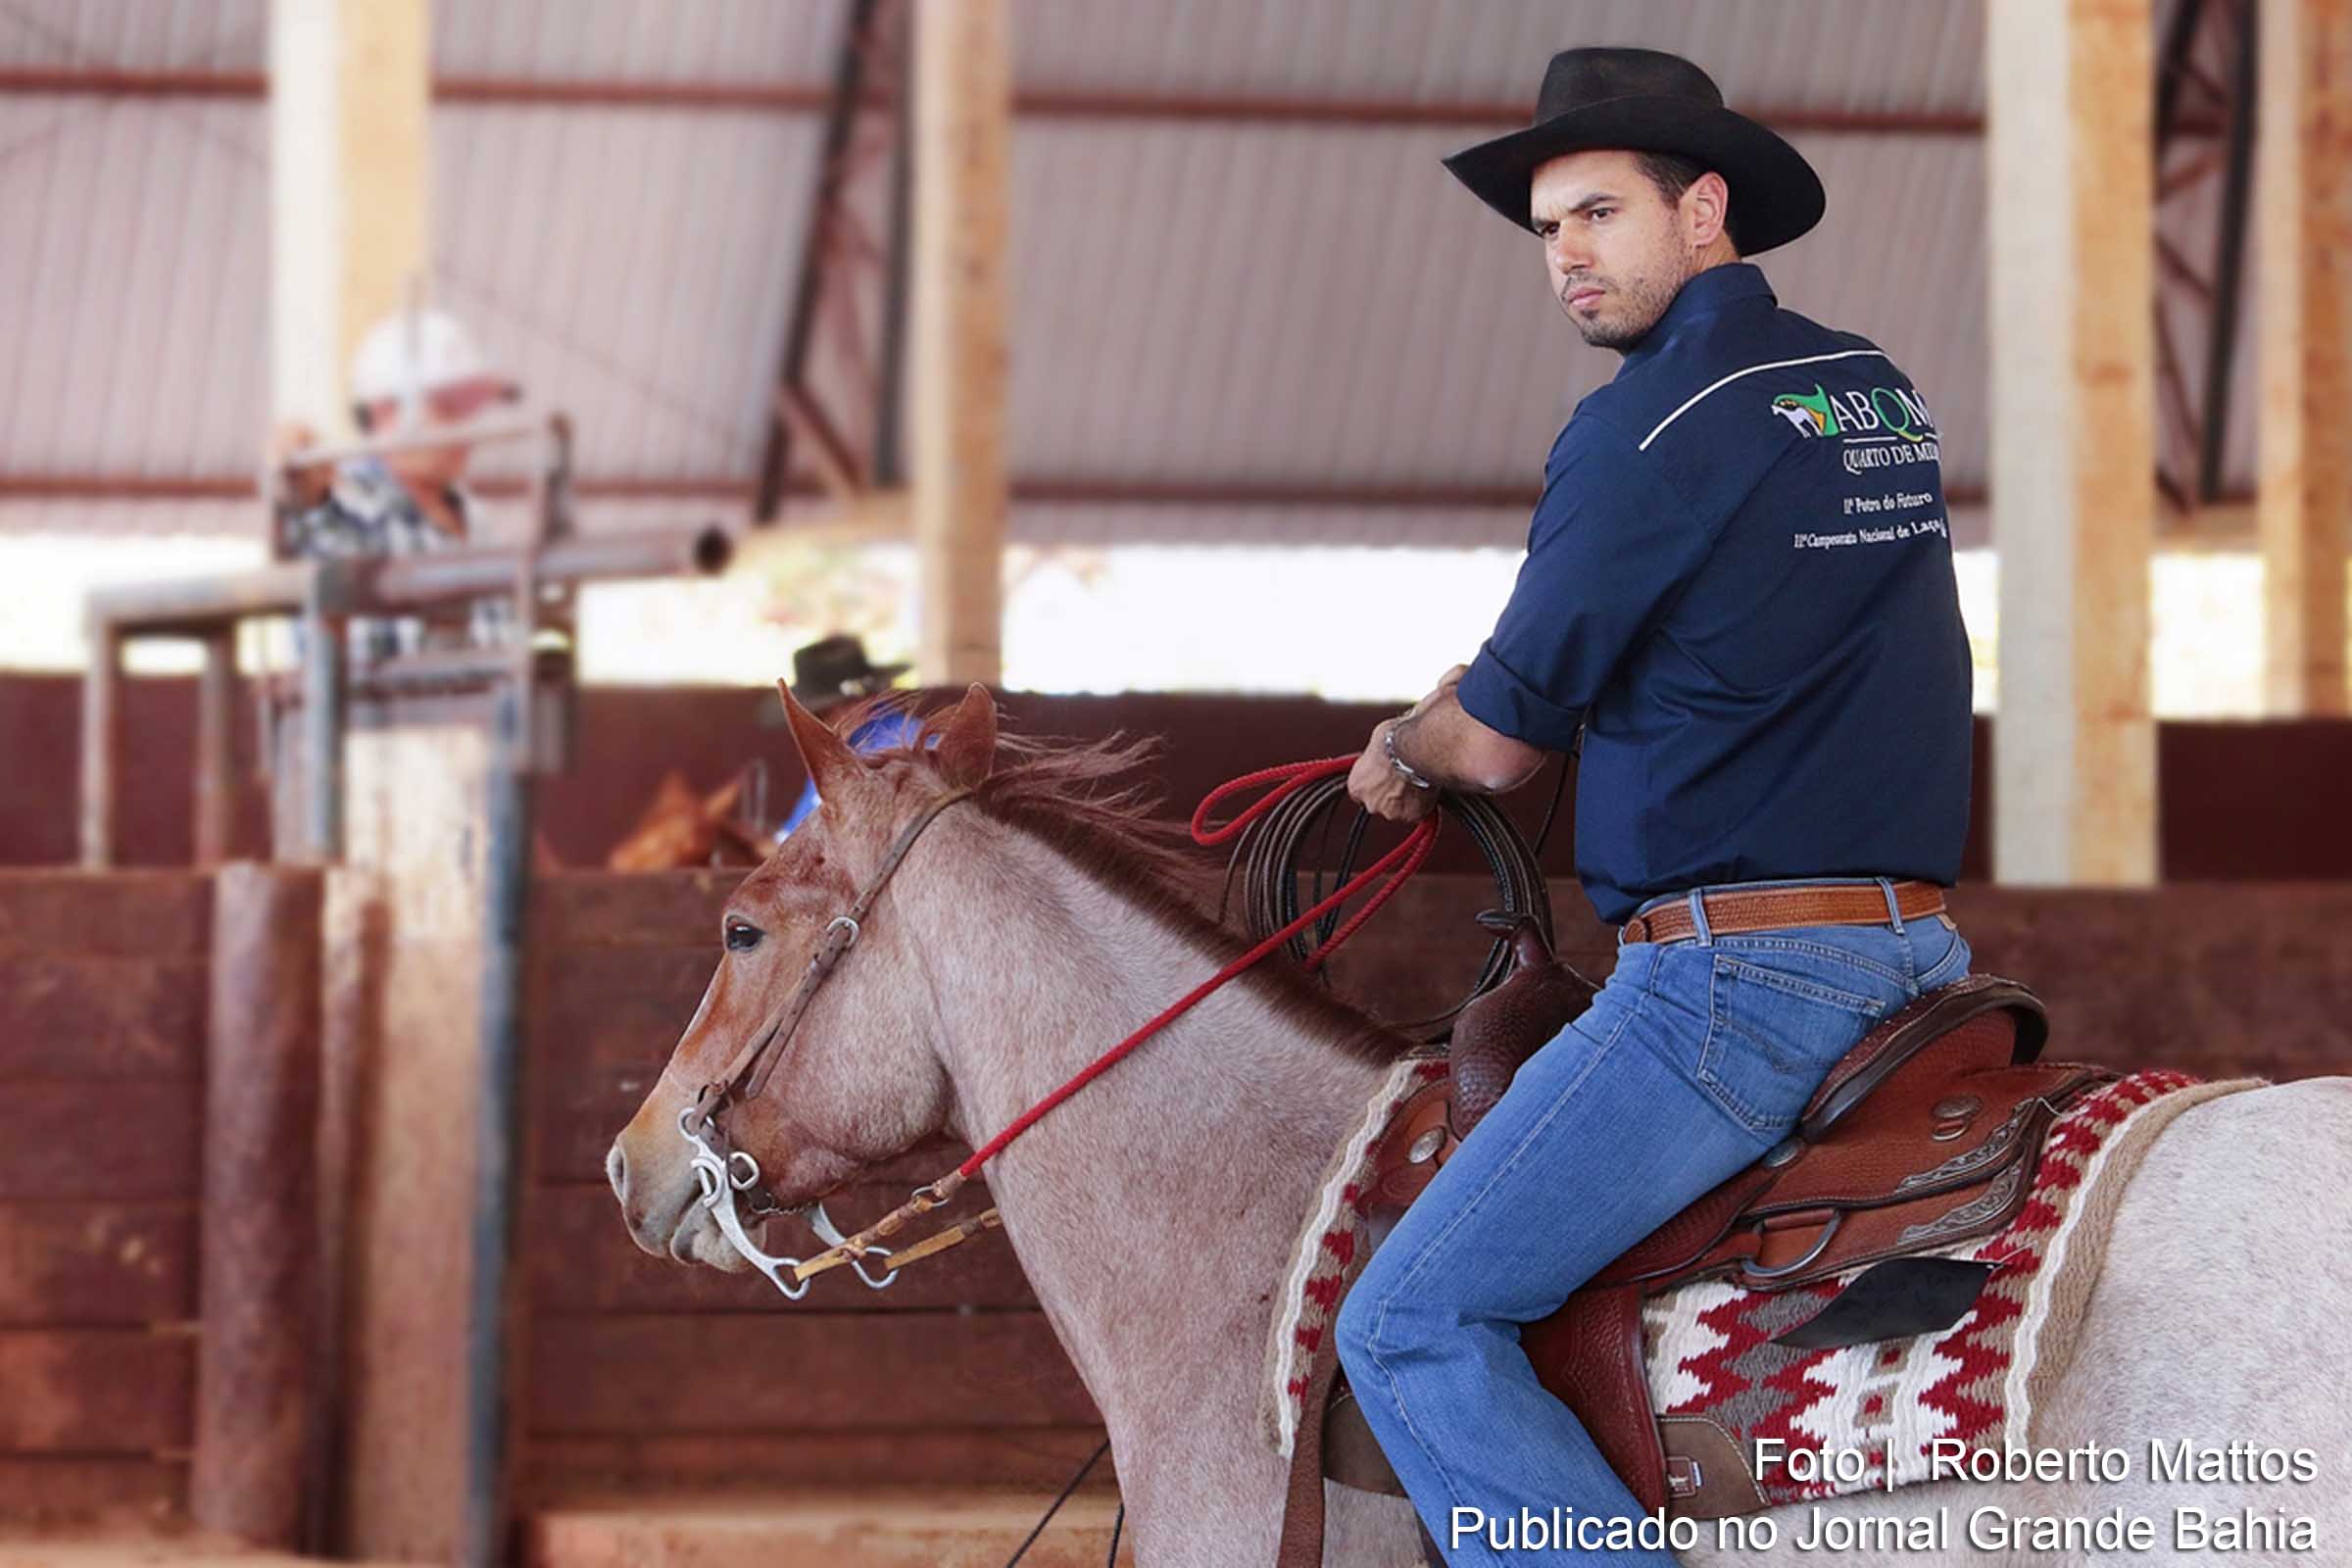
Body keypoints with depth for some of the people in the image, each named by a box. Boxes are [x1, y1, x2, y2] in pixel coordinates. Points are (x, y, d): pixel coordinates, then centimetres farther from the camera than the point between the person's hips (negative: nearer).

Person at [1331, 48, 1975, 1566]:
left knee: (1413, 1328, -8)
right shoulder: (1885, 393, 14)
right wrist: (1476, 693, 29)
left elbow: (1501, 742, -5)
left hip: (1738, 973, -9)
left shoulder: (1647, 429, -11)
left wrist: (1403, 750, 18)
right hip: (1918, 951, 9)